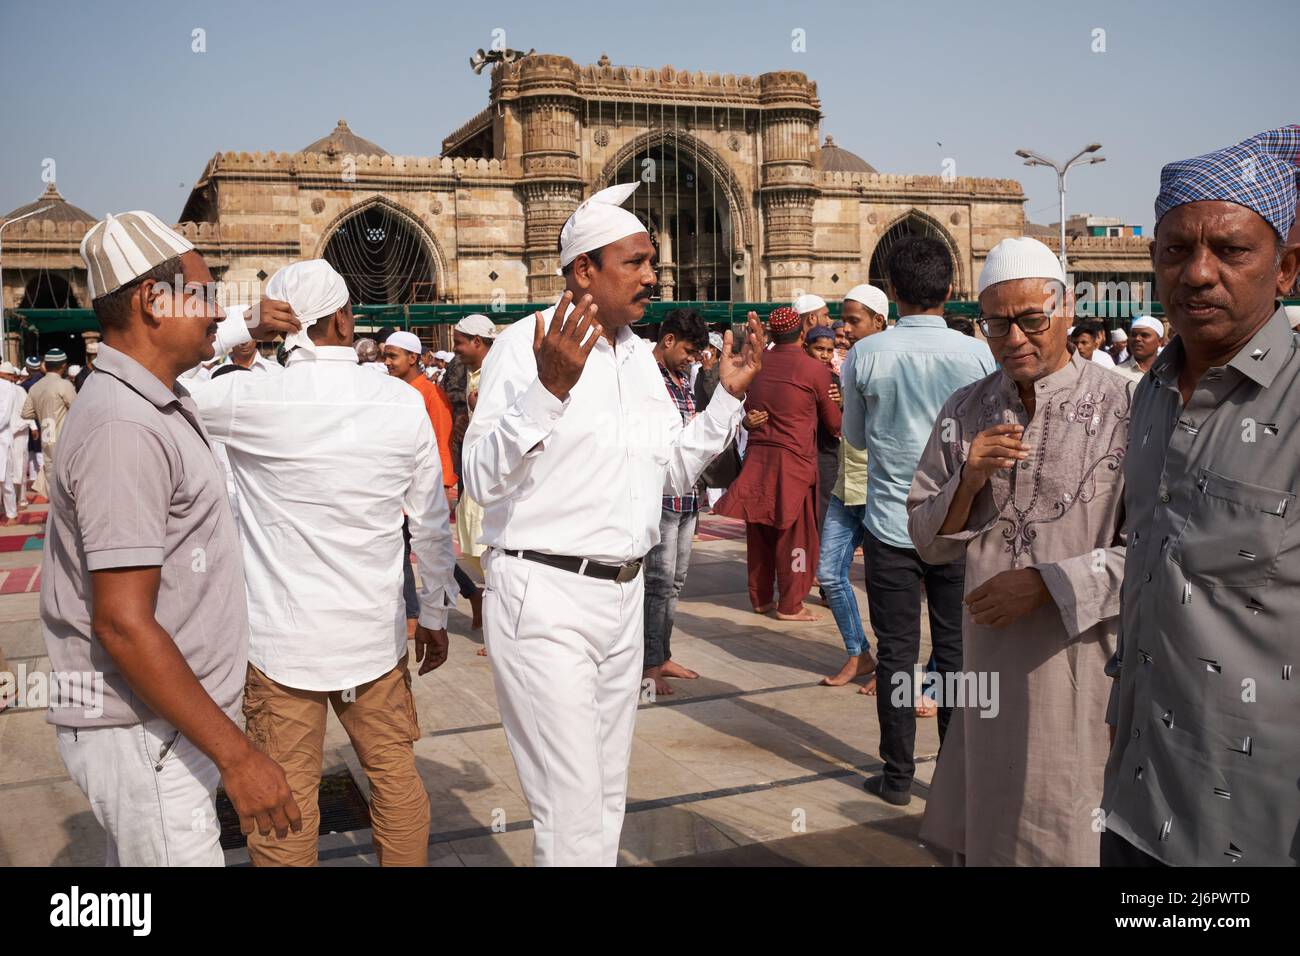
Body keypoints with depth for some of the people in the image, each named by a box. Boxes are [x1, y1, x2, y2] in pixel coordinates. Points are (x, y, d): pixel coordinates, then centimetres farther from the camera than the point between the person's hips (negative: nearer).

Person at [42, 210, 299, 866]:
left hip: (165, 721, 10)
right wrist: (235, 754, -25)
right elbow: (123, 623, -26)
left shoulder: (158, 407, 11)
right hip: (143, 732, -10)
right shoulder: (123, 427, -21)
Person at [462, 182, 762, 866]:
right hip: (543, 598, -8)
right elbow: (482, 480, -20)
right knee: (574, 816, -4)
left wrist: (728, 395, 8)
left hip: (623, 595, 8)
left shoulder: (640, 356, 12)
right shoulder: (526, 345, -11)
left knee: (607, 796, 19)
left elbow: (674, 473, 17)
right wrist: (548, 388, -31)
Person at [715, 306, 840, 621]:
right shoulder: (816, 370, -7)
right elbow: (833, 421, 4)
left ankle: (761, 598, 22)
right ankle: (790, 605, 8)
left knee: (759, 531, 12)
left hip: (756, 456, 5)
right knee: (794, 533, 4)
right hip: (794, 459, -5)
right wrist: (838, 431, 25)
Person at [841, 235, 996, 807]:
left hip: (890, 523, -1)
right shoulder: (977, 355, -6)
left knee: (895, 651, 6)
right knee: (957, 651, 10)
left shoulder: (866, 356, -7)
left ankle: (897, 776, 14)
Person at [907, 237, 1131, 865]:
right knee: (979, 834, 16)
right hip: (988, 658, 4)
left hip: (1082, 659, -4)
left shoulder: (1123, 407, -9)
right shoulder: (964, 413, 6)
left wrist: (1048, 584, -18)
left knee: (1069, 838, 9)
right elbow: (929, 542, 7)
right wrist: (970, 479, -10)